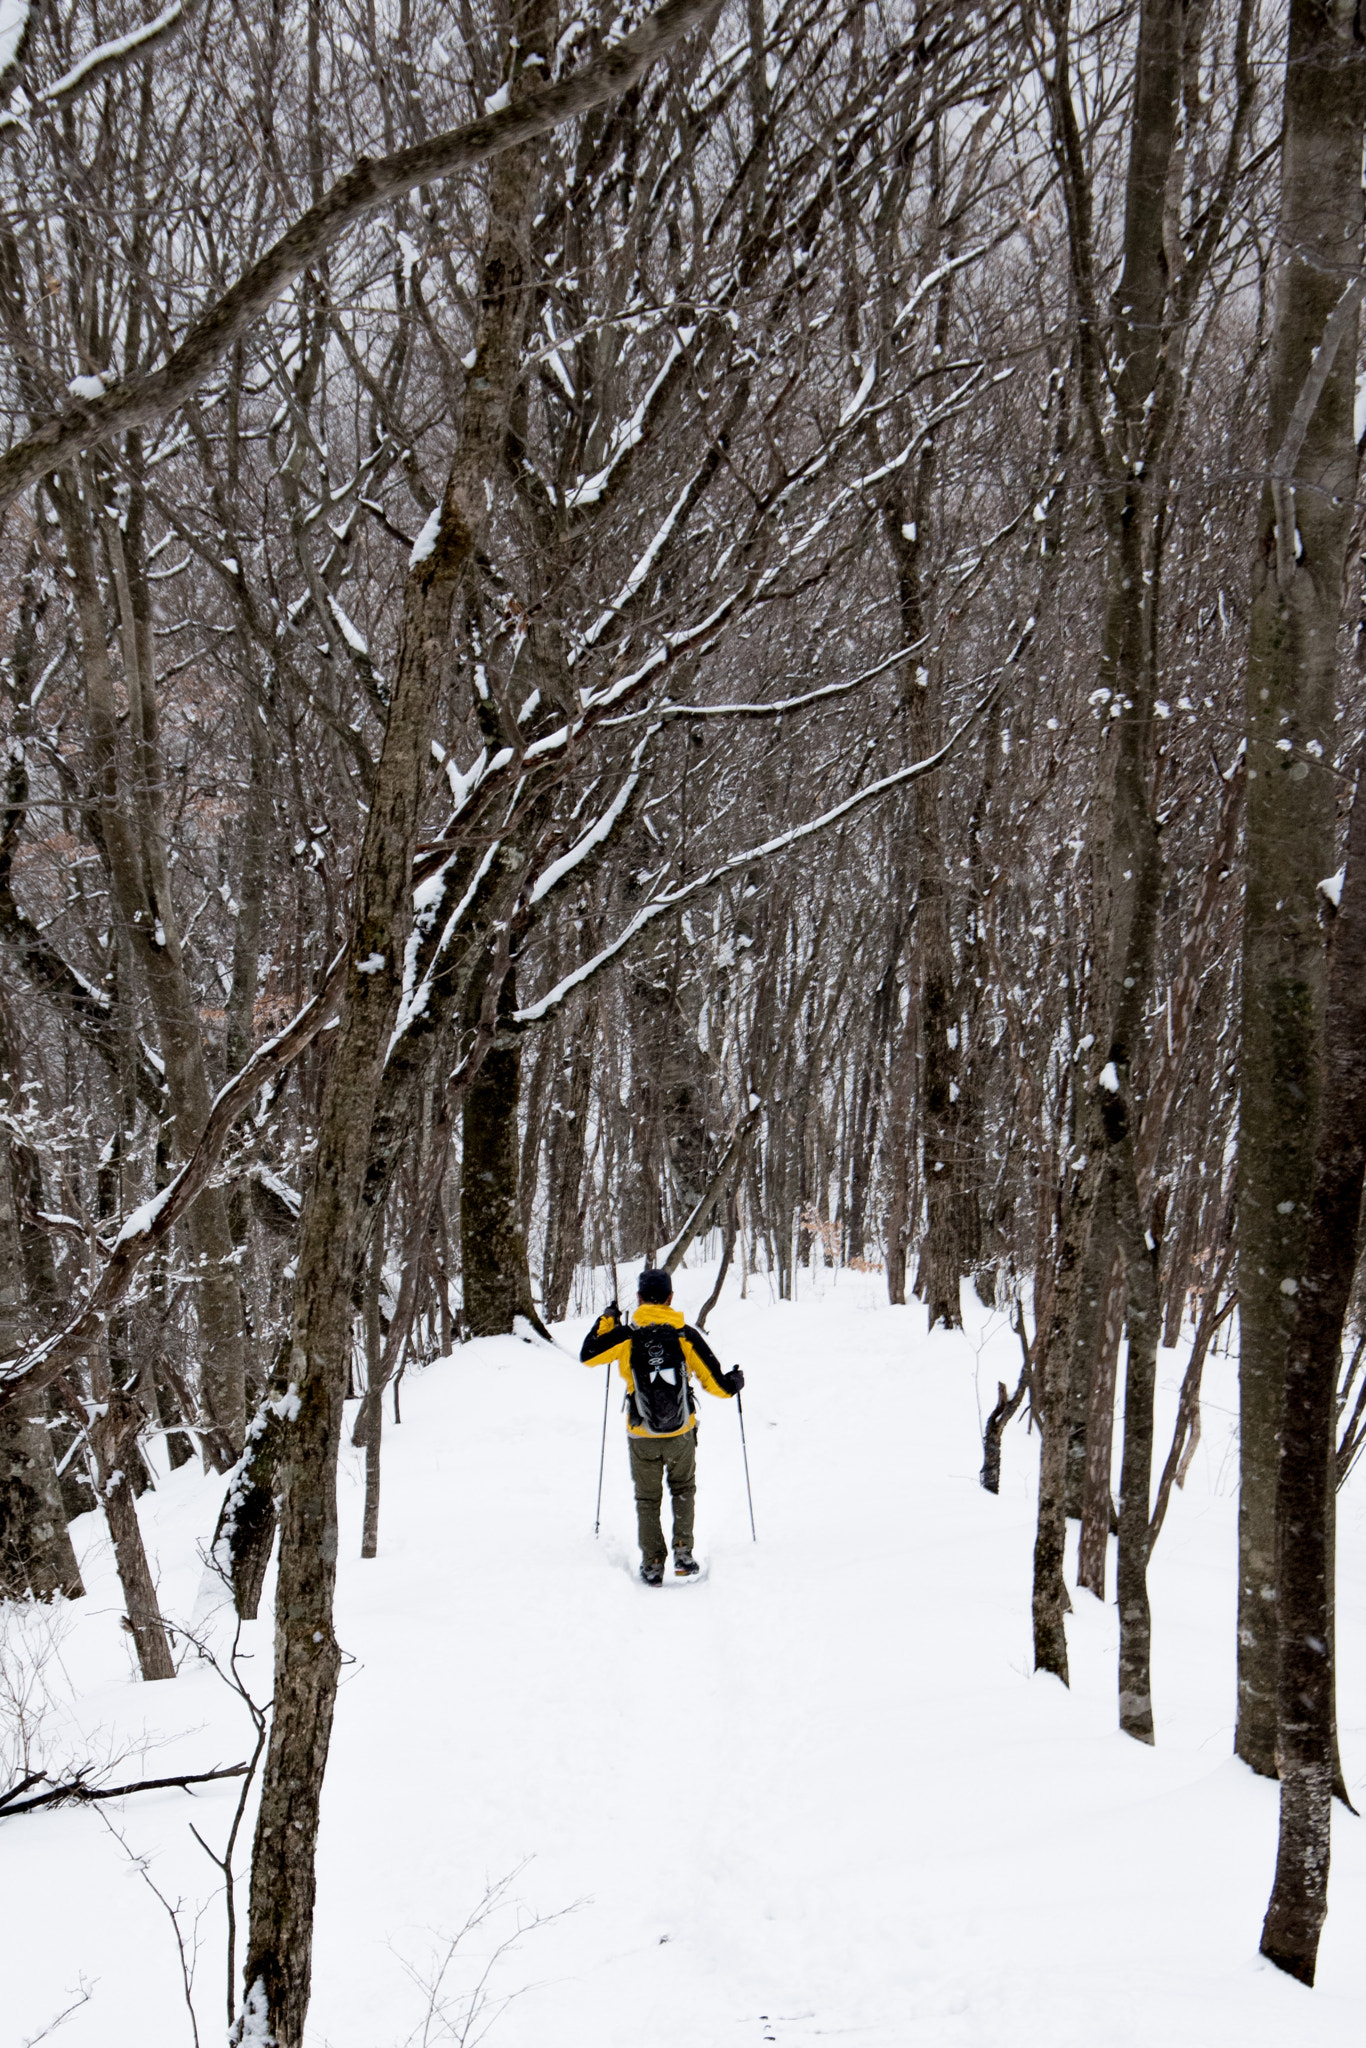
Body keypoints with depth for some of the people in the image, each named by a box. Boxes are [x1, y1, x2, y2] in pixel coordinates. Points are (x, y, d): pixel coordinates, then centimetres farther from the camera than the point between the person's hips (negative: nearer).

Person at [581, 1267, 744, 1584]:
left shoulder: (626, 1335, -11)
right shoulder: (685, 1335, -10)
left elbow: (588, 1356, 3)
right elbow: (716, 1383, -7)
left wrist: (607, 1320, 13)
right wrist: (735, 1382, 15)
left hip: (642, 1438, 0)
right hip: (681, 1435, 1)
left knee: (647, 1500, 18)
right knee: (683, 1489, 25)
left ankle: (653, 1564, 14)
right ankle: (683, 1553, 13)